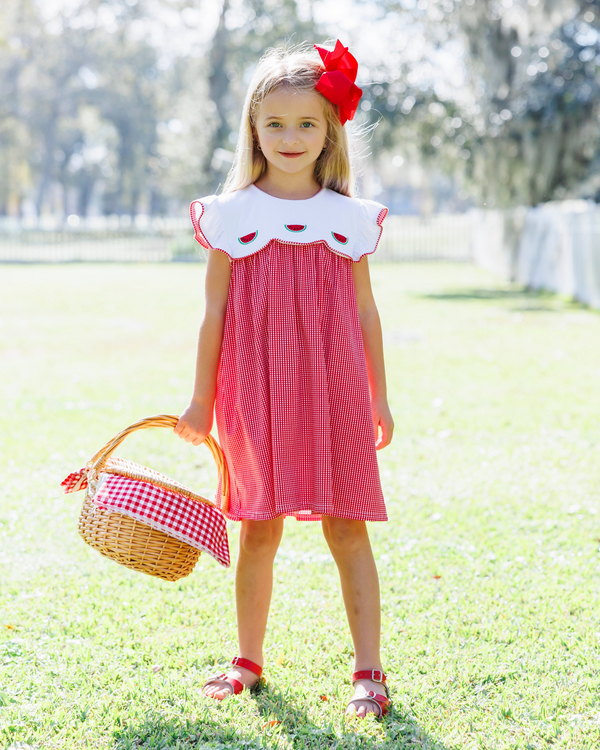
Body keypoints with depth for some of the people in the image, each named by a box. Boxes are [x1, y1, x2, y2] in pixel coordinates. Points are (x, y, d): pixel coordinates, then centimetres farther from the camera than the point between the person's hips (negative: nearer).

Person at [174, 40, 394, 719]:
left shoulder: (349, 219, 4)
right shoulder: (232, 216, 1)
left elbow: (366, 313, 8)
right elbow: (214, 314, 4)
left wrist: (379, 398, 9)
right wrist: (201, 400, 4)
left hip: (334, 397, 0)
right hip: (256, 396, 0)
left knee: (347, 532, 1)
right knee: (257, 534, 9)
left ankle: (369, 671, 8)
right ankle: (248, 662, 25)